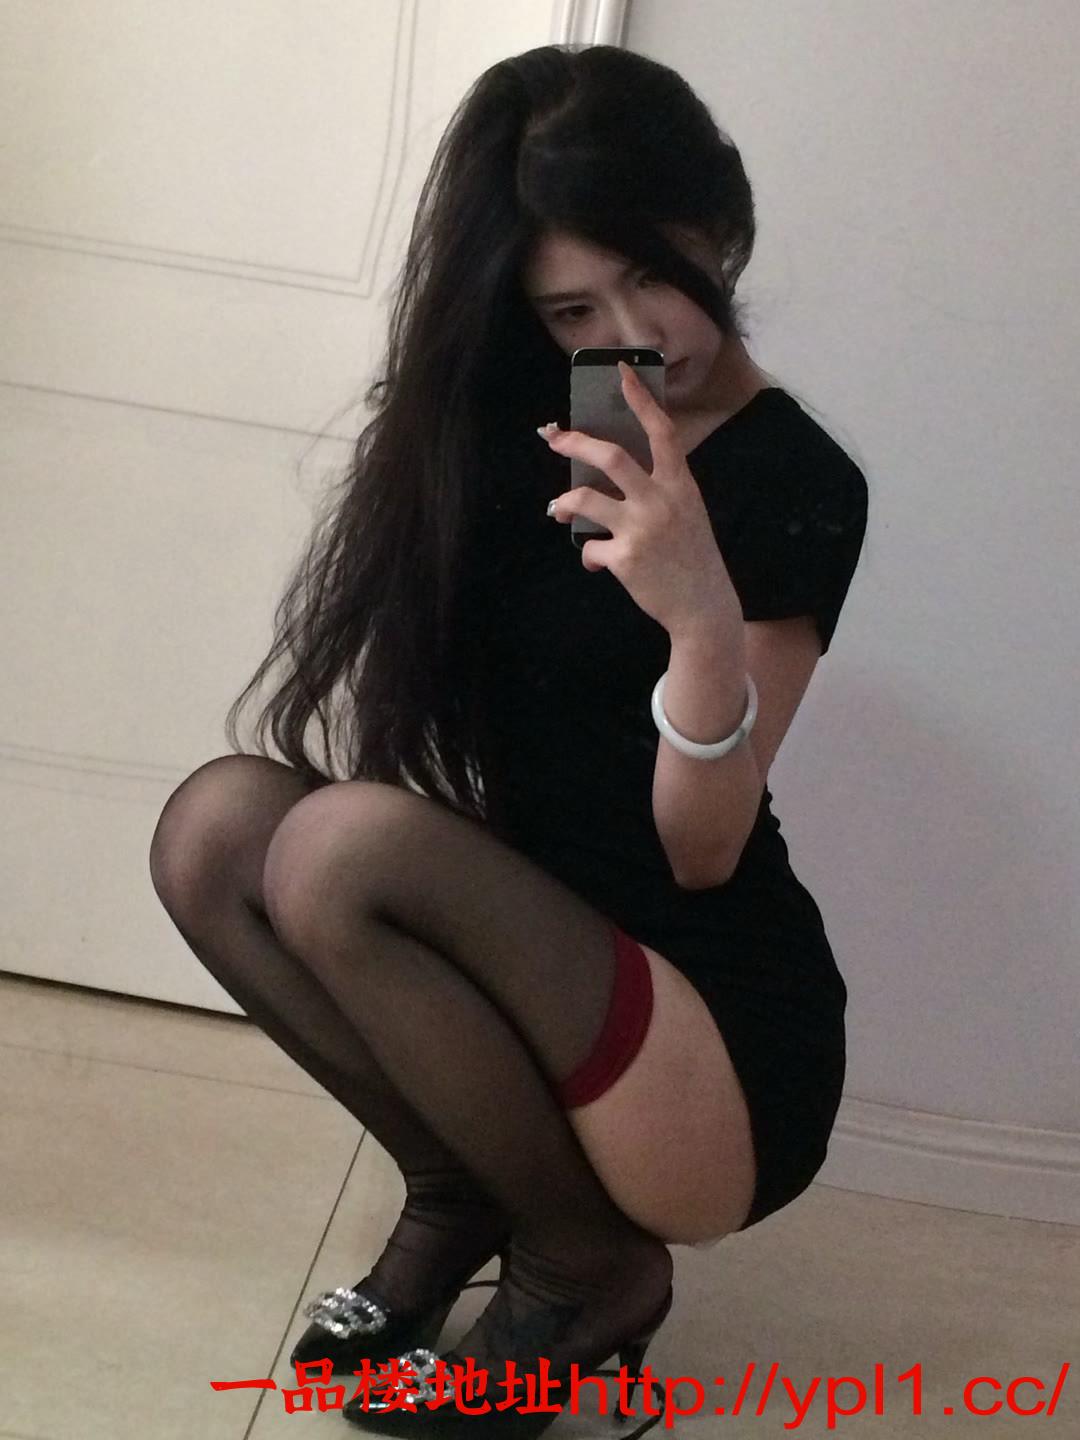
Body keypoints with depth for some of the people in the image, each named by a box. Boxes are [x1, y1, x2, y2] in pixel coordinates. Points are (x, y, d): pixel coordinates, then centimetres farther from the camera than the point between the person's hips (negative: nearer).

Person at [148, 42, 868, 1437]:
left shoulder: (793, 486, -12)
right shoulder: (519, 428, 8)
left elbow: (698, 855, -18)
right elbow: (421, 723, 12)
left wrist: (704, 617, -34)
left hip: (729, 1059, -6)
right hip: (552, 973, 6)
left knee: (345, 847, -29)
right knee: (216, 823, -15)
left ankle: (589, 1265, -7)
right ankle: (459, 1191, 1)